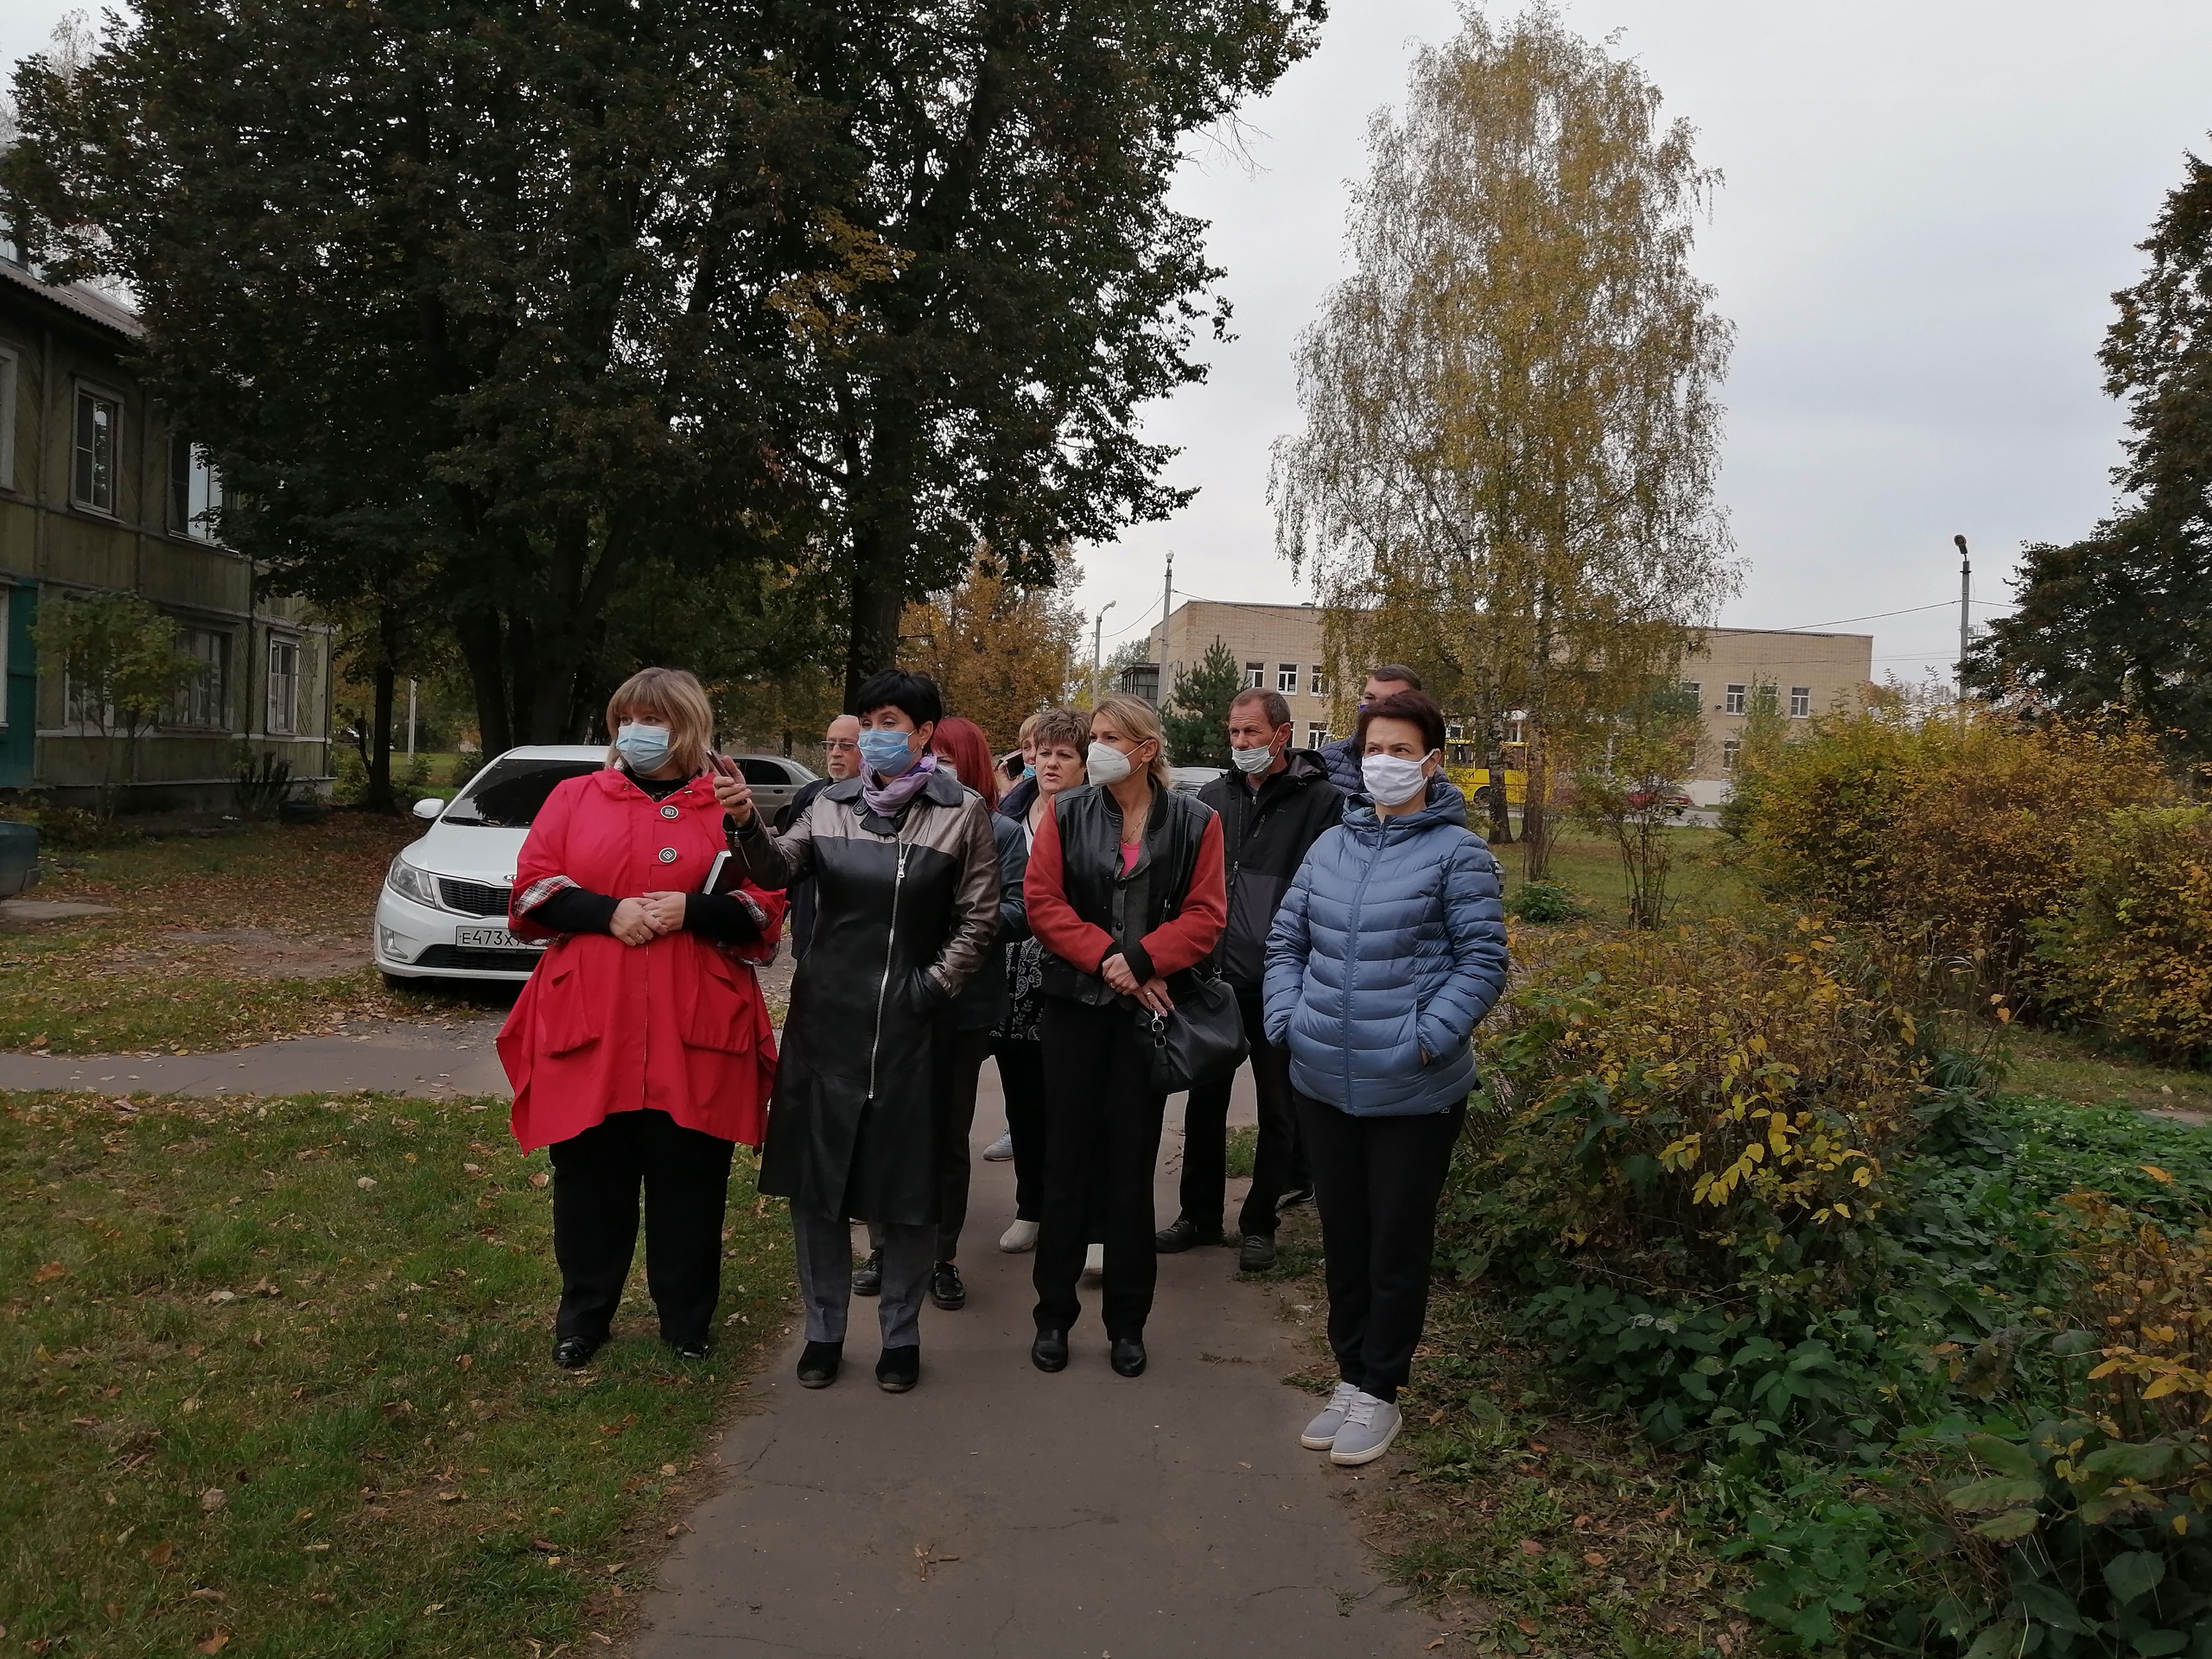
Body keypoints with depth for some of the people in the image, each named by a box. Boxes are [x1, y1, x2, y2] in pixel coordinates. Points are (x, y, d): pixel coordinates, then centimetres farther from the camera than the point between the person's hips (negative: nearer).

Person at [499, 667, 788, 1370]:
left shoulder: (728, 808, 7)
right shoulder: (574, 798, 12)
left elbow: (765, 913, 2)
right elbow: (532, 891, 5)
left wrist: (692, 909, -14)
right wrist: (608, 911, -11)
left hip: (694, 1035, -1)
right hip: (588, 1027, 1)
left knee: (688, 1180, 6)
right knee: (589, 1175, 8)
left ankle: (687, 1321, 23)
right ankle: (582, 1315, 27)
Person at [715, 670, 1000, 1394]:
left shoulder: (964, 812, -2)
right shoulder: (832, 804, 5)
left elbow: (978, 919, -1)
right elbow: (777, 870, -9)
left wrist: (934, 987, -7)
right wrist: (747, 823, -28)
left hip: (910, 1023, -2)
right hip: (825, 1016, 3)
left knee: (908, 1185, 6)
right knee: (814, 1177, 8)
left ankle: (901, 1334, 24)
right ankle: (824, 1329, 25)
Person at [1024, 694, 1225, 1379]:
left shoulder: (1194, 821, 0)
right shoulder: (1066, 814, 2)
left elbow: (1204, 916, -6)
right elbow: (1042, 902, -4)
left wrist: (1141, 960, -19)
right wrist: (1105, 956, -17)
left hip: (1149, 1008, -1)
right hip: (1074, 1005, 1)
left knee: (1132, 1163, 6)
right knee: (1066, 1160, 6)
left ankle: (1127, 1321, 19)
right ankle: (1054, 1314, 18)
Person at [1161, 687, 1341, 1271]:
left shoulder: (1322, 801, -9)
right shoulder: (1214, 796, 7)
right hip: (1215, 979, 5)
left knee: (1278, 1108, 10)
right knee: (1204, 1101, 13)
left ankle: (1259, 1224, 25)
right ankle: (1199, 1215, 28)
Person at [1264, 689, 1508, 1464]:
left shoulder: (1457, 852, -6)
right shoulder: (1331, 846, 9)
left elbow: (1482, 961, -8)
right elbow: (1287, 940, 14)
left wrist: (1428, 1036, -17)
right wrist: (1286, 1019, 1)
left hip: (1413, 1090, -5)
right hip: (1323, 1082, 5)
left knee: (1397, 1241, 8)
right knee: (1342, 1234, 16)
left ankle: (1378, 1392, 23)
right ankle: (1350, 1376, 32)